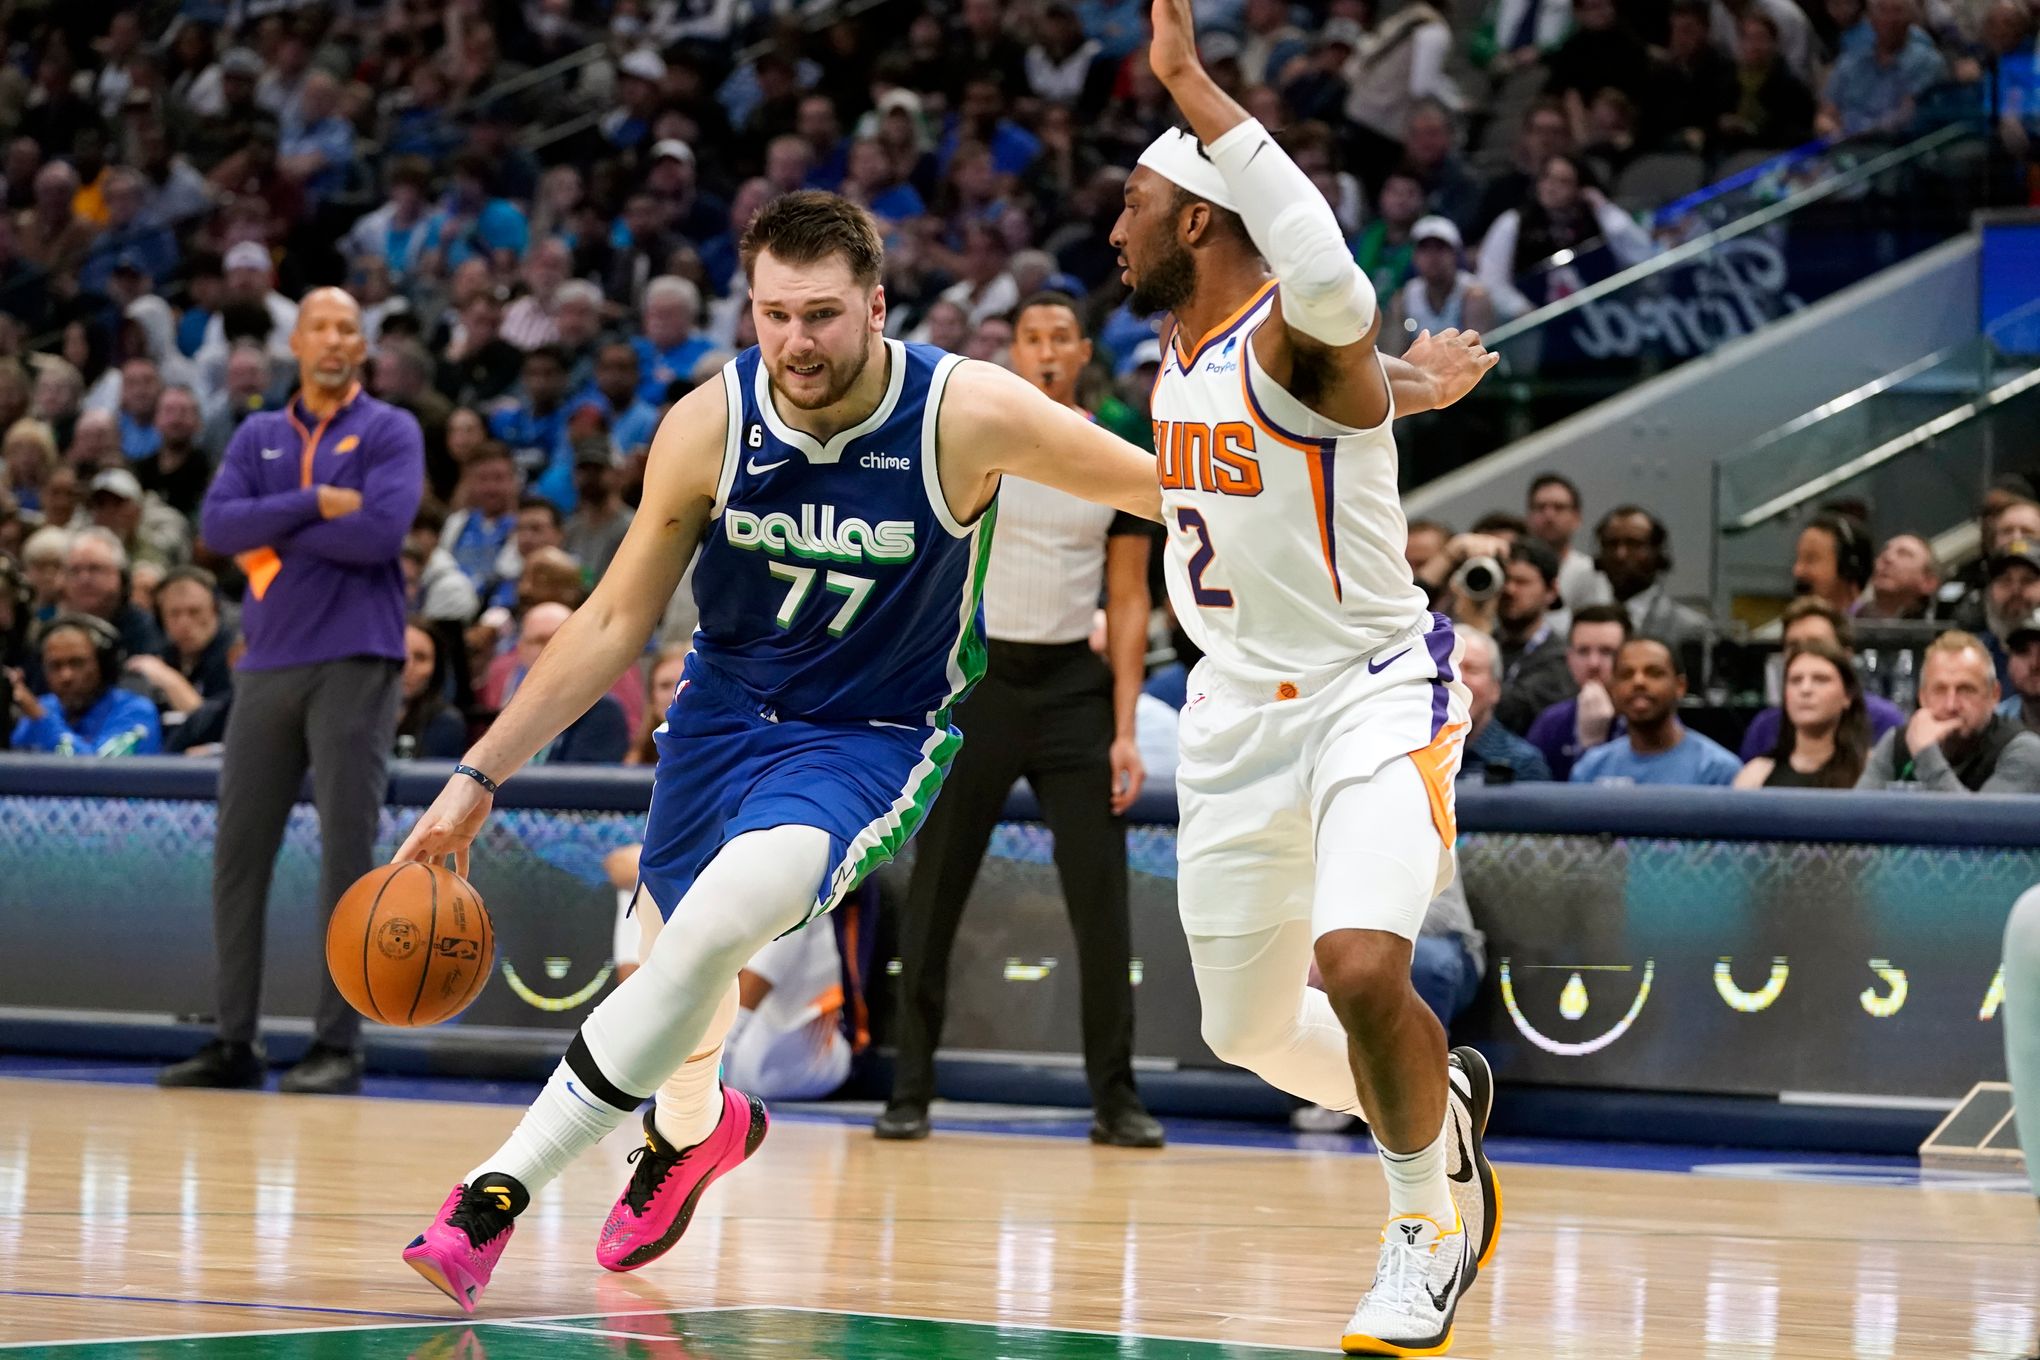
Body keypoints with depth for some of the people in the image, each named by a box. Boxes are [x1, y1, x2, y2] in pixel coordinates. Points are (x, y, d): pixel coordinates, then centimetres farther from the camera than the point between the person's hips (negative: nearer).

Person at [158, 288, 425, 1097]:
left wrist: (273, 536, -5)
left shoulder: (390, 433, 2)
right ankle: (234, 1043, 8)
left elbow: (381, 529, -14)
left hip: (355, 661, -4)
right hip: (267, 665, 5)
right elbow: (217, 524, -1)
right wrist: (313, 503, -12)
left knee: (347, 854, -6)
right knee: (238, 853, 2)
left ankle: (337, 1044, -2)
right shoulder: (259, 437, 14)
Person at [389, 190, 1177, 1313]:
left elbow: (1173, 490, -10)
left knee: (715, 926, -29)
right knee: (678, 974, 16)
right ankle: (693, 1129, 55)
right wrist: (479, 776, -7)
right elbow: (617, 619, -4)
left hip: (871, 740, -4)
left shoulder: (967, 414, -22)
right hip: (725, 707, 4)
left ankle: (499, 1194, -24)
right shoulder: (710, 424, -14)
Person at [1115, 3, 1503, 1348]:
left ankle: (1431, 1223, -6)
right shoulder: (1181, 362, 5)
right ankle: (1444, 1102, 44)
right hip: (1240, 709, 9)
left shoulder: (1299, 345, -21)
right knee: (1250, 1032, 13)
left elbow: (1334, 289, -47)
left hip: (1373, 692, -9)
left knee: (1362, 961, -30)